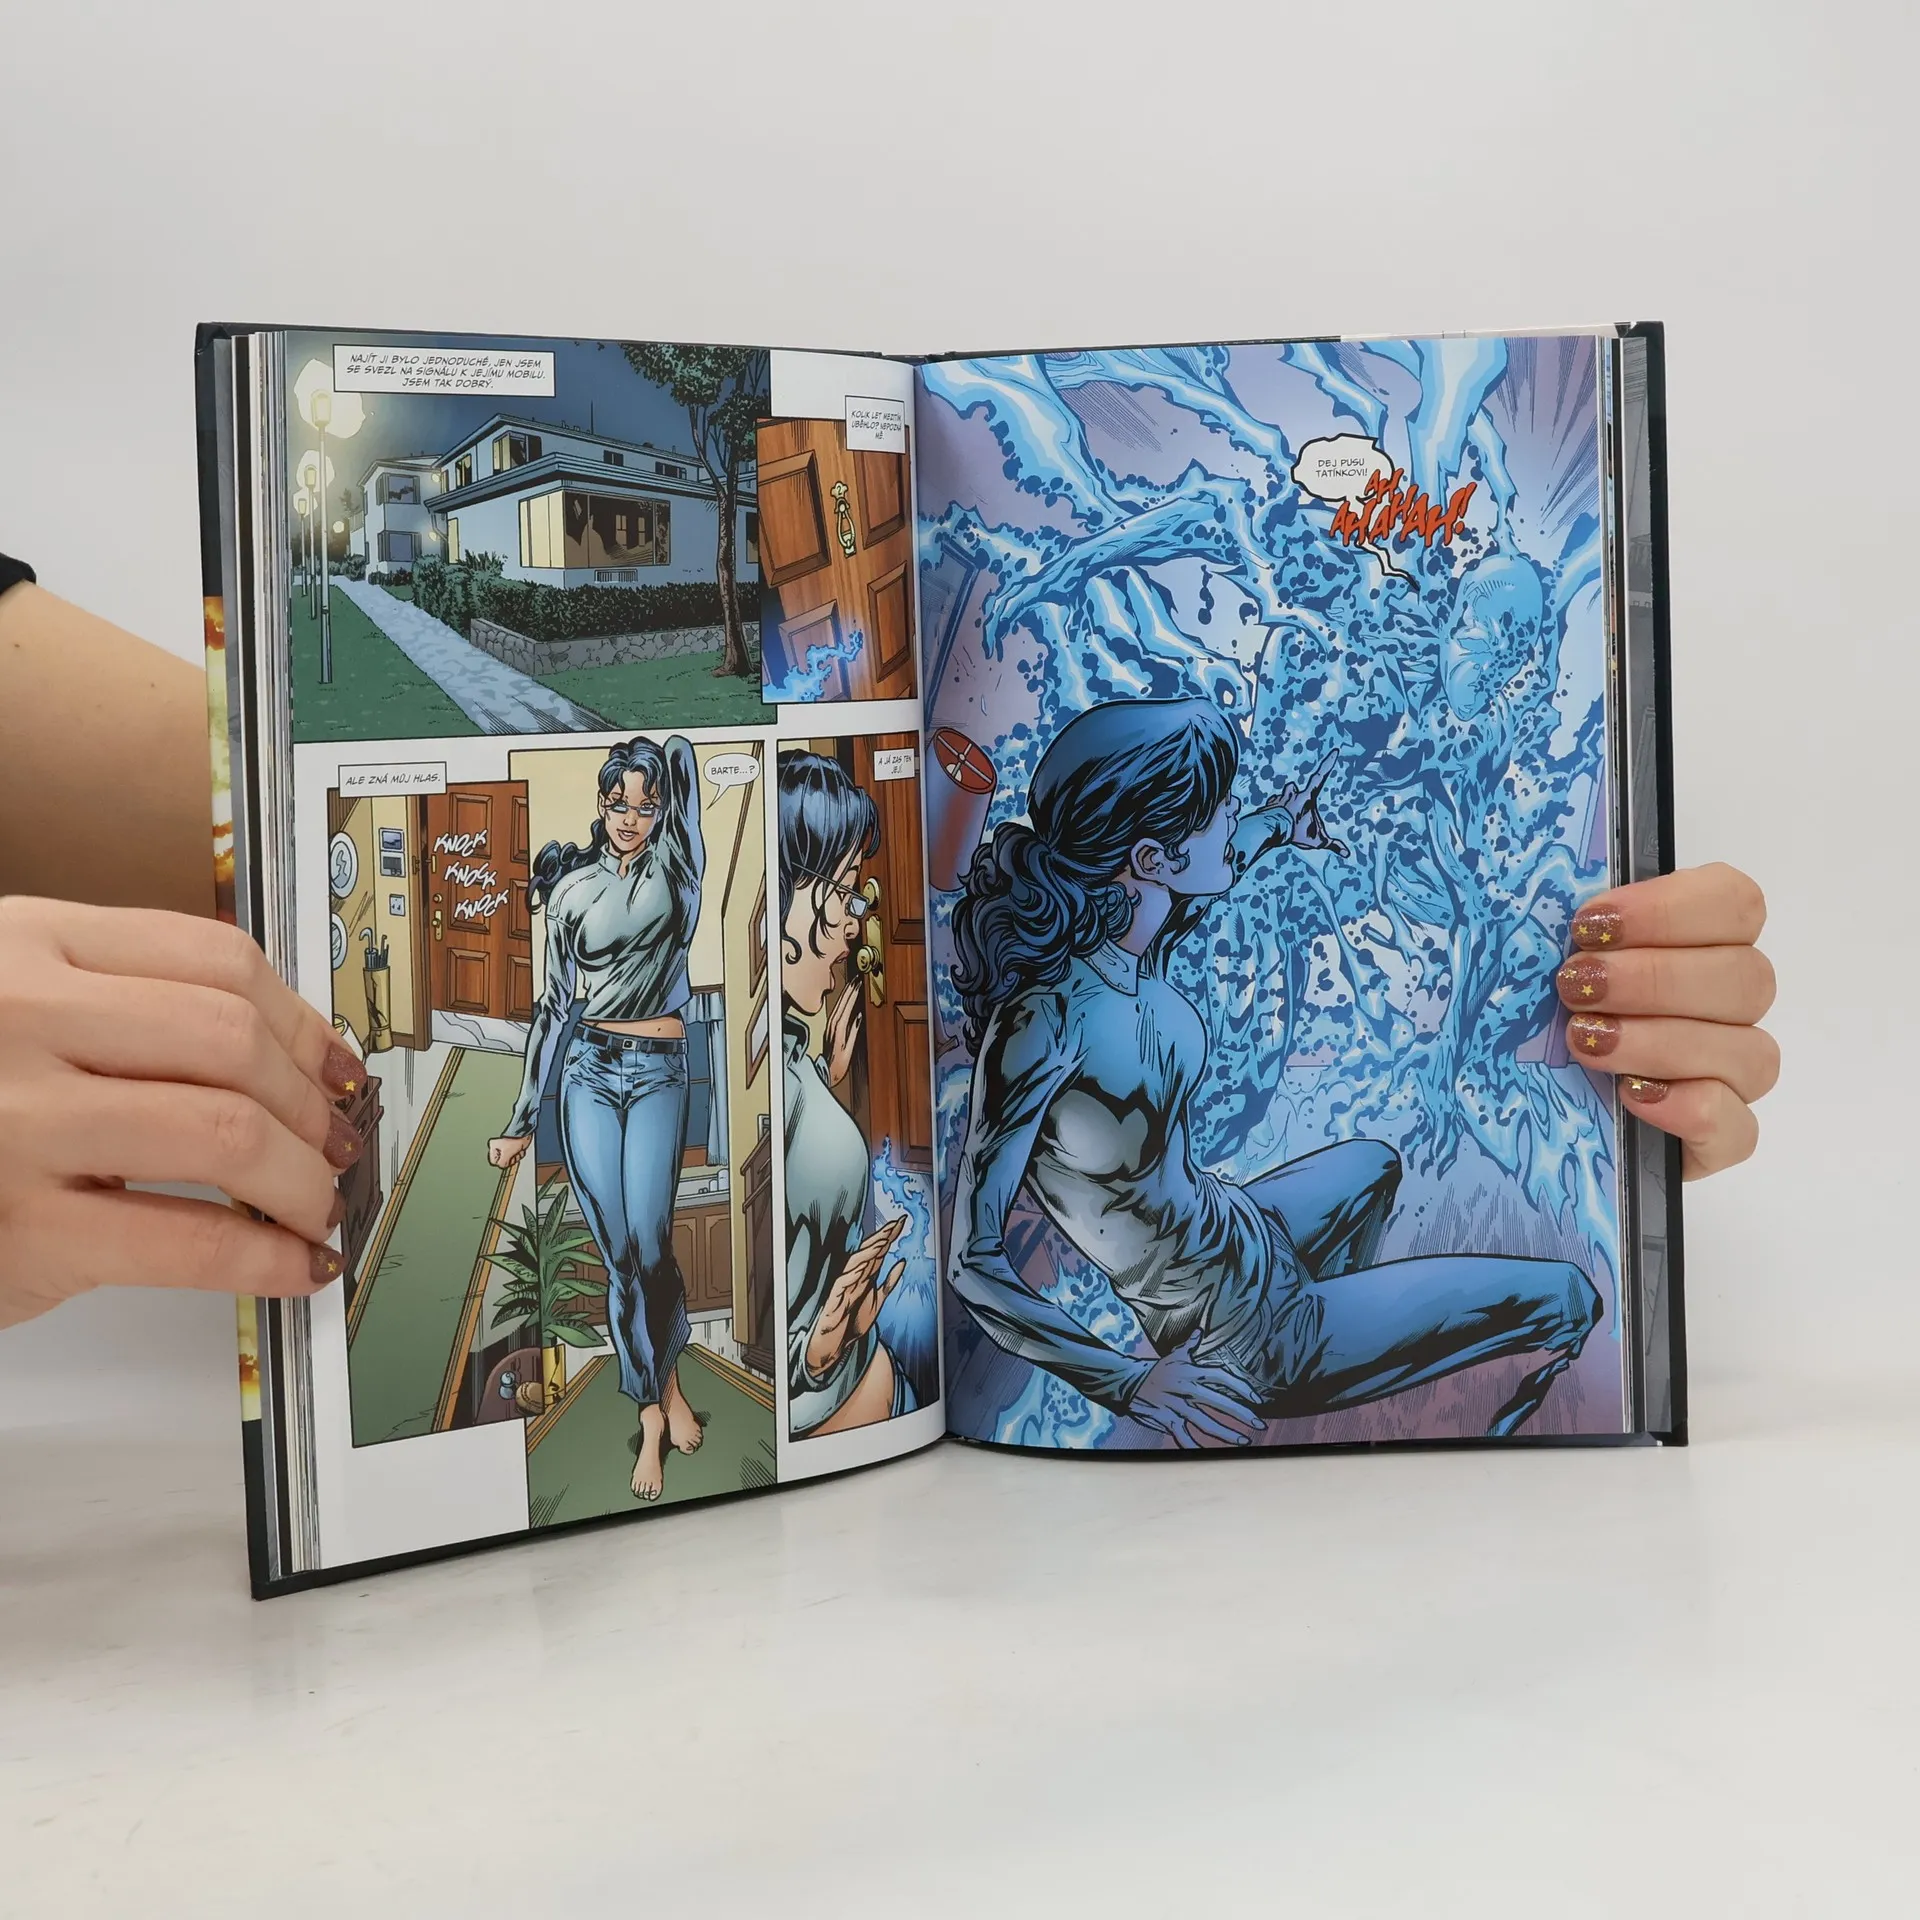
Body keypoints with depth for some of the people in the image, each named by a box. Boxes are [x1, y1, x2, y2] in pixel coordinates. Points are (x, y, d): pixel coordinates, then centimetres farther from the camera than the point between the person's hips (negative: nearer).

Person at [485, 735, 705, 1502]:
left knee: (648, 1247, -9)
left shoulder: (676, 863, 1)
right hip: (589, 1071, 2)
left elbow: (682, 750, -6)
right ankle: (657, 1409, 11)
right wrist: (521, 1119, 10)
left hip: (658, 1072, -2)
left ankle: (664, 1381, 17)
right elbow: (555, 1003, 10)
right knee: (618, 1254, -1)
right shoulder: (572, 887, 7)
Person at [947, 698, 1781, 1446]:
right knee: (1564, 1302, 6)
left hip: (1236, 1238, 9)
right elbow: (969, 1258, -33)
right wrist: (1133, 1383, -32)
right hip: (1242, 1341, -9)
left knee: (1371, 1166, 39)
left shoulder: (1126, 933, -9)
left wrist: (1274, 825, 35)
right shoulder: (1050, 1016, -34)